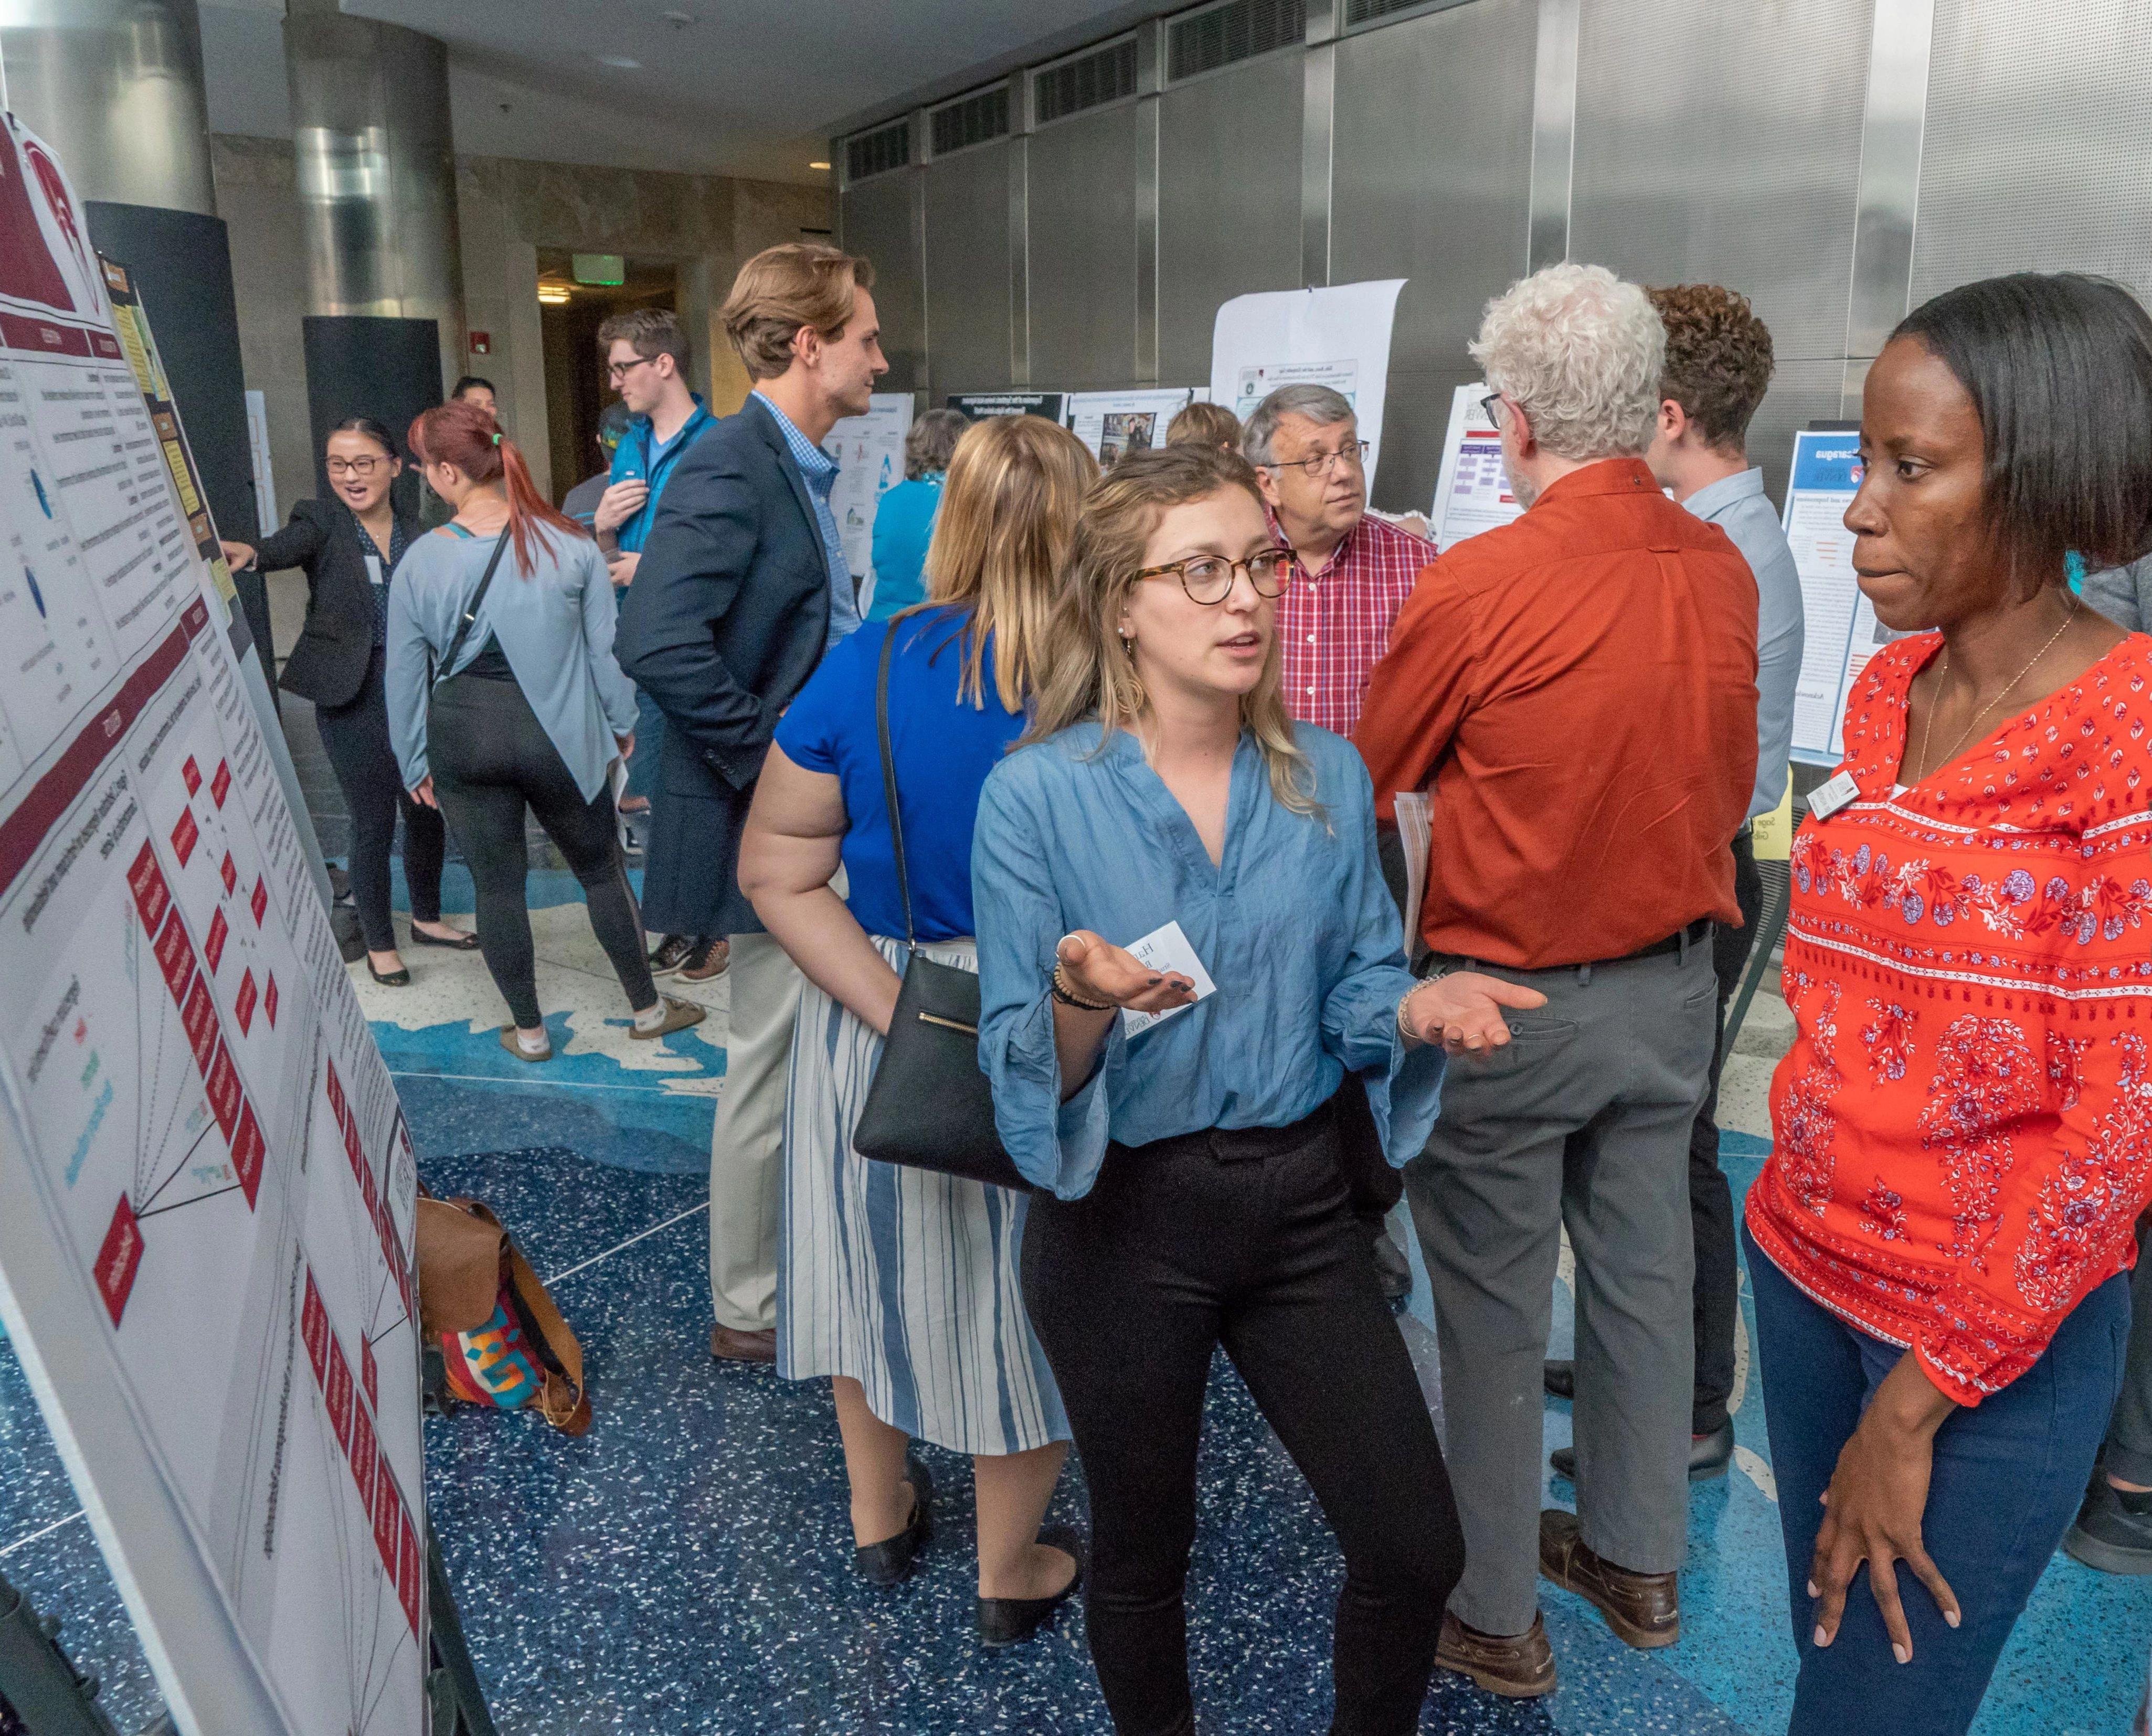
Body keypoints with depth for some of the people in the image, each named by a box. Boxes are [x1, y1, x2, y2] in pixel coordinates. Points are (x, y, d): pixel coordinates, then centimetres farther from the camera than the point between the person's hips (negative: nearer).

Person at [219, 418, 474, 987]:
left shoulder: (415, 532, 8)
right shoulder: (321, 520, -4)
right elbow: (288, 545, -26)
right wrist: (249, 553, -49)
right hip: (353, 695, -4)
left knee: (428, 809, 13)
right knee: (374, 822, 1)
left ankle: (427, 917, 35)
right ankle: (379, 943, 18)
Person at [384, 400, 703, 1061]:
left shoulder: (421, 562, -8)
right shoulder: (567, 543, -10)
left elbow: (406, 677, 0)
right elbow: (605, 646, -4)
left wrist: (416, 764, 12)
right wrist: (621, 721, 12)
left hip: (463, 738, 0)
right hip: (556, 734, 0)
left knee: (497, 886, 13)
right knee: (602, 870, 16)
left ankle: (528, 1030, 25)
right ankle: (647, 1008, 27)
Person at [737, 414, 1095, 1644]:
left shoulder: (866, 667, -12)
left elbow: (778, 874, -12)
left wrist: (905, 1017, -15)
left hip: (878, 1021, 3)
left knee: (879, 1254, 24)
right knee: (1023, 1291, 17)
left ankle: (881, 1514, 46)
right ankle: (1011, 1572, 37)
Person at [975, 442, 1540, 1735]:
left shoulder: (1329, 778, -2)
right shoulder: (1037, 793, -13)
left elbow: (1356, 990, 4)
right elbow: (1022, 1064, -11)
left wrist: (1420, 1008, -18)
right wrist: (1082, 1004, -33)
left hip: (1300, 1199, 3)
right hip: (1121, 1210, -3)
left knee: (1418, 1552, 10)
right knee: (1144, 1556, 17)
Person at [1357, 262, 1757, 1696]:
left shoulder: (1478, 586, -20)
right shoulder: (1722, 569, -3)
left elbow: (1373, 781, -6)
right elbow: (1734, 781, 10)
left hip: (1512, 999, -6)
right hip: (1673, 982, 6)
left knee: (1496, 1311, 9)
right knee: (1645, 1272, 19)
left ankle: (1494, 1614, 25)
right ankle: (1640, 1561, 39)